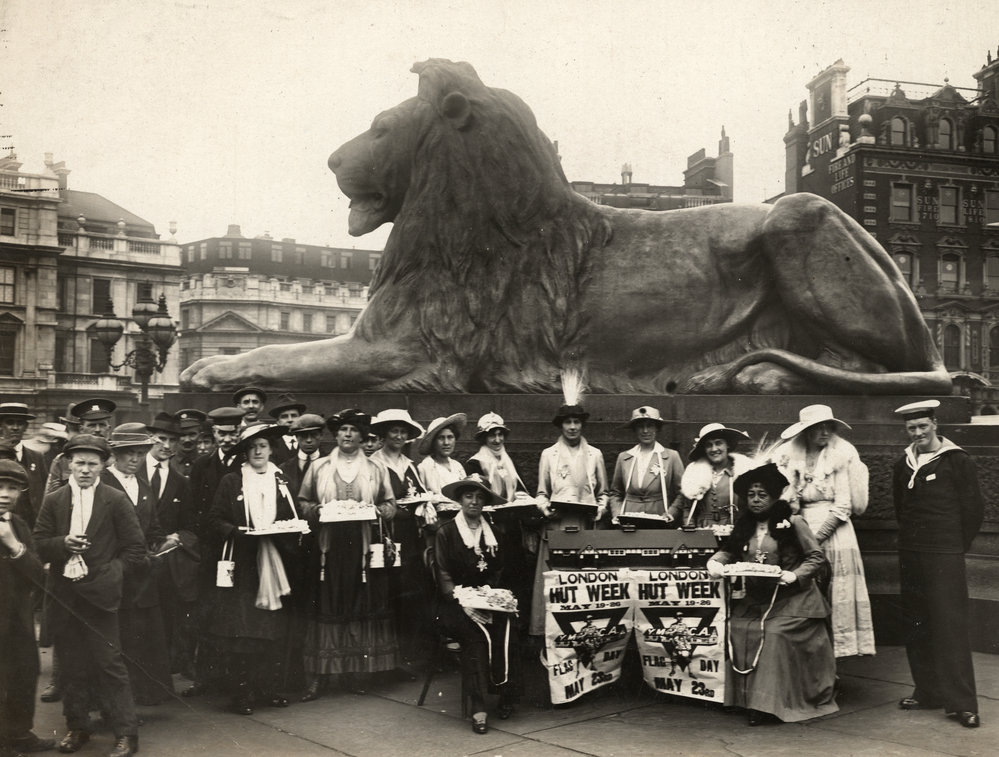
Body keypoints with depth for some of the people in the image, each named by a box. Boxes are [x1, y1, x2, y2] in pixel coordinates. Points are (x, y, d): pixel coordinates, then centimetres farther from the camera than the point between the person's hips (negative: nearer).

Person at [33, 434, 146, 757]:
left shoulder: (116, 500, -1)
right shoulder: (52, 501, 8)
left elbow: (135, 547, -1)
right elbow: (39, 545, 4)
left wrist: (111, 571, -10)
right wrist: (63, 543, -15)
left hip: (100, 594, -3)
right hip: (63, 594, 3)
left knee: (109, 664, -2)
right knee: (71, 666, 12)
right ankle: (77, 727, 27)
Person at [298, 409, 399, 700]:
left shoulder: (376, 469, 10)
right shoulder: (318, 467, 10)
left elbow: (390, 506, 10)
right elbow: (302, 503, 11)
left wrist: (375, 510, -9)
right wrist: (317, 510, -9)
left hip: (364, 548, 1)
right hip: (328, 548, 0)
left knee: (362, 608, 1)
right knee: (325, 608, -2)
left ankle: (356, 671, 11)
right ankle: (320, 673, 4)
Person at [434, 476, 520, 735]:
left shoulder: (493, 532, 16)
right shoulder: (446, 532, 3)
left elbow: (499, 572, 14)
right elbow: (443, 576, -4)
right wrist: (464, 604, -19)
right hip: (456, 604, -3)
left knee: (504, 627, -28)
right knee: (476, 632, -32)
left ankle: (507, 695, -14)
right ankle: (478, 707, -31)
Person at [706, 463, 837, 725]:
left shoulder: (793, 523, -2)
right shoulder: (744, 526, 14)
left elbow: (817, 559, -3)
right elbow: (729, 552, 19)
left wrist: (794, 575, -18)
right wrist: (715, 561, -3)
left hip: (791, 598, -5)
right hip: (754, 600, 5)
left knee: (775, 633, -26)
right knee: (739, 629, -18)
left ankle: (771, 703, -15)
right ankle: (749, 698, -7)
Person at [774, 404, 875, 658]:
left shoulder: (842, 454, -3)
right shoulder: (789, 456, 4)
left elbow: (843, 506, -7)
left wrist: (816, 537, -13)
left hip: (833, 531, -2)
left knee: (835, 596, -3)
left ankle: (837, 647, 4)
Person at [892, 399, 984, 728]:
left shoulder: (957, 461, -5)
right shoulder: (903, 466, 11)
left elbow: (974, 510, -2)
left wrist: (955, 546, 3)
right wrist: (912, 538, 16)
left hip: (945, 557, -6)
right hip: (910, 554, 6)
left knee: (950, 626, -7)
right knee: (916, 627, 9)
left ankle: (961, 702, -3)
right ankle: (927, 691, 20)